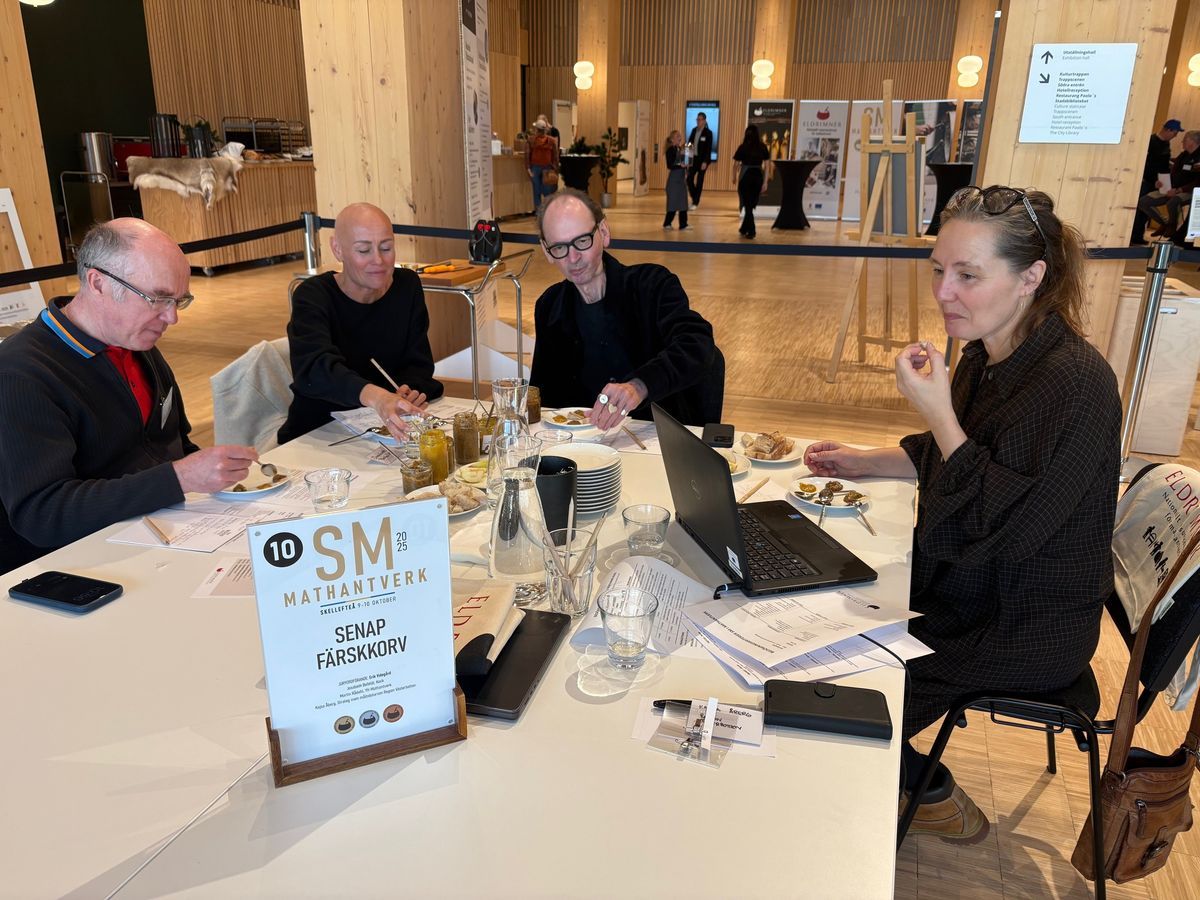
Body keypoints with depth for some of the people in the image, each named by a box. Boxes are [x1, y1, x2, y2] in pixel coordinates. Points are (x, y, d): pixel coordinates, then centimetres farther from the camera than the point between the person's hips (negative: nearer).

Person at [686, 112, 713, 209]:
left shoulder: (708, 132, -10)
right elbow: (689, 142, 12)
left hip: (702, 159, -5)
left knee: (699, 181, 0)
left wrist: (705, 162, -19)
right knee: (689, 178, 1)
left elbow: (709, 148, -13)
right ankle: (694, 198, 20)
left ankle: (695, 203, 6)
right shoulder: (694, 130, 7)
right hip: (693, 158, 5)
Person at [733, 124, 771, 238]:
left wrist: (734, 178, 13)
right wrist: (765, 181, 5)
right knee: (751, 205, 16)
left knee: (747, 205, 6)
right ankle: (744, 229, 25)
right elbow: (767, 165, 1)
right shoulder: (763, 147, 2)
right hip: (758, 177, 3)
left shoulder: (743, 147, -5)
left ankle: (751, 231, 2)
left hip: (745, 177, -3)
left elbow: (736, 165, -3)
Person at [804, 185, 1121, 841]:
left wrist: (938, 413, -31)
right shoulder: (984, 355, -3)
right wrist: (863, 463, 7)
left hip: (1026, 626, -8)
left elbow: (1009, 527, -29)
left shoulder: (1077, 383, -28)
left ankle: (934, 798, 25)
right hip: (964, 579, 8)